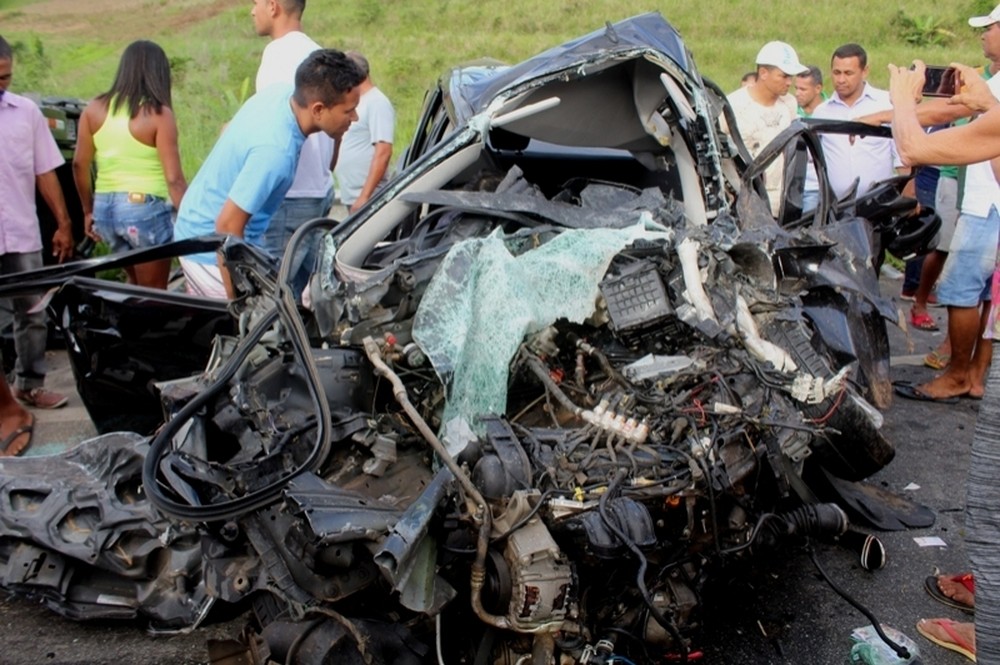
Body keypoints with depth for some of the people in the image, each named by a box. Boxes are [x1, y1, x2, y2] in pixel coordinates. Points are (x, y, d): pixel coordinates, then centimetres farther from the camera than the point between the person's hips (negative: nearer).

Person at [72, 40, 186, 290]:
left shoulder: (95, 109, 4)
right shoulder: (158, 114, -11)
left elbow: (79, 164, 7)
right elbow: (174, 179, -15)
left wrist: (88, 211, 18)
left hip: (105, 208, 6)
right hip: (145, 208, -5)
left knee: (137, 286, 26)